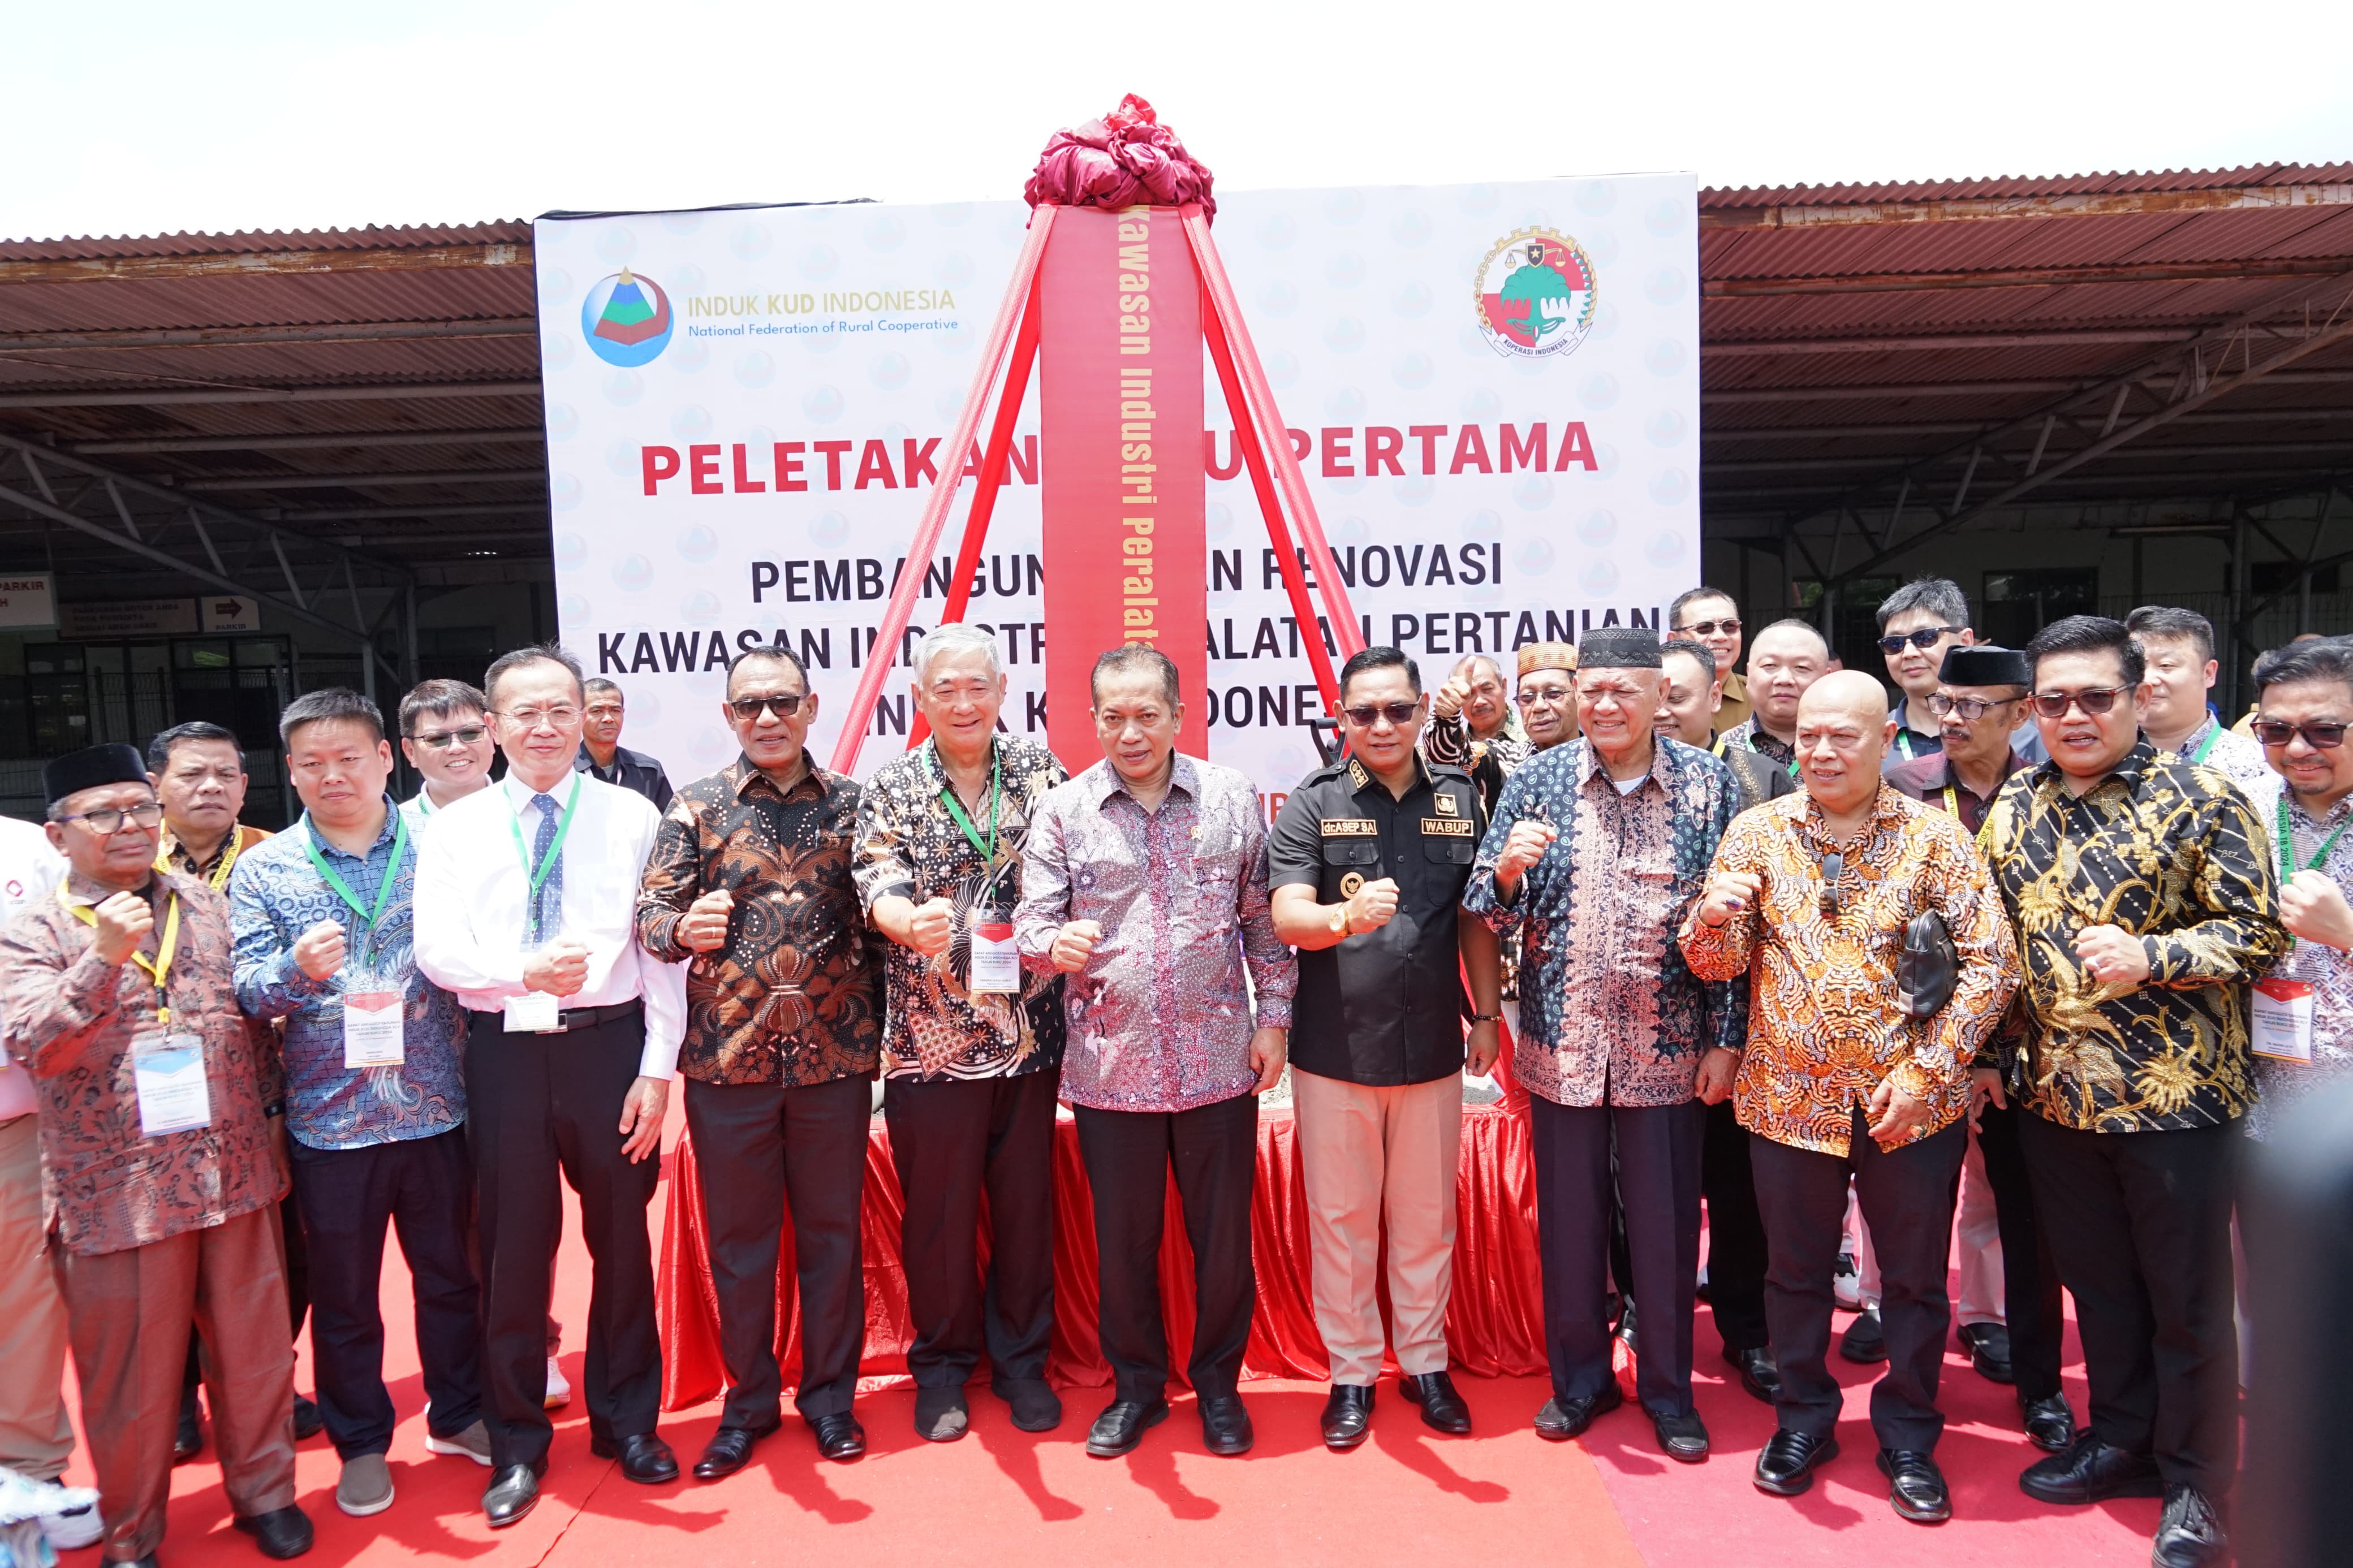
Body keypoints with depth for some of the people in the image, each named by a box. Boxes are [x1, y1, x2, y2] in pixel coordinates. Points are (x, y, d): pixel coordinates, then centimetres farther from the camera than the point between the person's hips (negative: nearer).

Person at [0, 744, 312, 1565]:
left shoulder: (209, 906, 9)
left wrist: (272, 1114, 12)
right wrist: (105, 958, -27)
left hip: (238, 1178, 3)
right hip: (117, 1192, -3)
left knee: (254, 1350, 11)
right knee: (131, 1374, 8)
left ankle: (265, 1493, 31)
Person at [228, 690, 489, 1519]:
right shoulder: (262, 869, 1)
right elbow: (245, 991, -7)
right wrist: (296, 969, -26)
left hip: (438, 1107, 1)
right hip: (329, 1118, 0)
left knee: (450, 1272, 15)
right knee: (344, 1292, 14)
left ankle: (458, 1414, 35)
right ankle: (361, 1443, 32)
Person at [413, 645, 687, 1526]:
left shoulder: (631, 817, 3)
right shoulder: (456, 827, 6)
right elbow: (436, 947, -4)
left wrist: (658, 1067, -5)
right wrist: (525, 971, -23)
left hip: (610, 1043, 0)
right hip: (504, 1050, 1)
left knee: (622, 1239, 10)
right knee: (512, 1249, 9)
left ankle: (626, 1423, 30)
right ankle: (517, 1445, 27)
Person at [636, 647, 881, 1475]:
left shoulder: (850, 802, 4)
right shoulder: (696, 806, 1)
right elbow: (649, 915, -4)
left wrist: (879, 1030, -4)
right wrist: (685, 927, -26)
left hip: (834, 1053, 1)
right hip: (728, 1055, 0)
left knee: (832, 1230, 11)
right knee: (738, 1238, 11)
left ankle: (830, 1394, 28)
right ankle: (749, 1402, 28)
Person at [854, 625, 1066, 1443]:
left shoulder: (1040, 771, 6)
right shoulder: (891, 788, 1)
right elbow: (879, 888, -12)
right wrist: (911, 921, -33)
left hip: (1028, 1033, 2)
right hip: (929, 1040, -1)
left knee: (1026, 1205, 10)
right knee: (938, 1212, 9)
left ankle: (1022, 1360, 29)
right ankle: (942, 1366, 28)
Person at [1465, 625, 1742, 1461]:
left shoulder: (1709, 784, -2)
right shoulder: (1536, 782, 0)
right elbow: (1489, 915, 2)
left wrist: (1725, 1039, -3)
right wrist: (1507, 869, -21)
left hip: (1669, 1048, -1)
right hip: (1562, 1044, 1)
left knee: (1665, 1224, 10)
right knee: (1568, 1218, 12)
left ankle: (1669, 1389, 29)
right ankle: (1580, 1378, 32)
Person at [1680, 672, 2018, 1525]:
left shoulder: (1934, 835, -4)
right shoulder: (1757, 831, 0)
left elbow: (1990, 964, -6)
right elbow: (1718, 963, -1)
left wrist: (1925, 1072, -13)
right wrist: (1715, 917, -24)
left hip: (1908, 1103, -1)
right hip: (1790, 1095, 1)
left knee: (1915, 1279, 12)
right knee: (1796, 1271, 14)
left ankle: (1909, 1439, 31)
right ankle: (1804, 1421, 34)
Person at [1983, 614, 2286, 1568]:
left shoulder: (2201, 800, -9)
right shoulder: (2013, 809, 7)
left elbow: (2259, 932, -9)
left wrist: (2151, 957, -24)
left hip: (2175, 1095, -5)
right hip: (2056, 1094, 5)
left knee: (2187, 1300, 9)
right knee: (2096, 1283, 18)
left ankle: (2198, 1487, 25)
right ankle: (2121, 1441, 36)